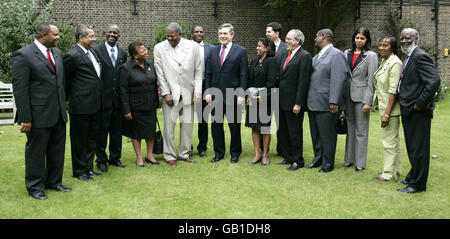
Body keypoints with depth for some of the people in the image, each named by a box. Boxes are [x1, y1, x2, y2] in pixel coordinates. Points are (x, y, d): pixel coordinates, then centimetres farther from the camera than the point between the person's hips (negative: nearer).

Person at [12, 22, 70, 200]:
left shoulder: (57, 52, 10)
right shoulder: (23, 55, -13)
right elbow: (19, 90, -14)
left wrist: (63, 105, 13)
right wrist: (25, 118, -16)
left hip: (58, 113, 7)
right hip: (39, 115, -7)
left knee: (57, 150, 17)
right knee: (36, 151, 8)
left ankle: (54, 181, 34)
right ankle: (35, 187, 24)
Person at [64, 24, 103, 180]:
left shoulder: (92, 53, 13)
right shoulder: (72, 56, -14)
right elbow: (66, 81, -6)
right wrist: (67, 99, 3)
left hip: (95, 105, 8)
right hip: (81, 106, -8)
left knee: (92, 139, 16)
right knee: (80, 140, 6)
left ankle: (89, 168, 29)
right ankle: (79, 171, 18)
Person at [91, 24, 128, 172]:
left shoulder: (123, 53, 10)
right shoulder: (96, 51, -6)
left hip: (118, 99, 5)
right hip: (103, 98, -4)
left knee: (117, 131, 13)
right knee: (102, 131, 4)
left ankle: (115, 158, 26)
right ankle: (101, 160, 16)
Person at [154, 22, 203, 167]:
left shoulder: (193, 46, 0)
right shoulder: (159, 48, -2)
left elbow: (199, 71, 3)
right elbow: (160, 73, -1)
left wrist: (198, 91, -3)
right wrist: (166, 93, -6)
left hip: (188, 94, 1)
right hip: (170, 94, -1)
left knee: (187, 125, 8)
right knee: (169, 125, 1)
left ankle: (184, 153, 24)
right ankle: (170, 155, 16)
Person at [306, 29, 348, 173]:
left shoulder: (336, 55, -10)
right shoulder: (316, 56, 18)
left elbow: (338, 80, -18)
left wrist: (334, 102, -23)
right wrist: (308, 100, 15)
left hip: (326, 105, -8)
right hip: (313, 104, 9)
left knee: (327, 135, 0)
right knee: (315, 134, 17)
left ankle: (328, 164, 11)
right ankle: (318, 159, 31)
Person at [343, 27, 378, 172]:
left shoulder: (371, 56, -3)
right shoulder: (346, 54, 9)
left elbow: (371, 80, -8)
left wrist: (367, 102, -14)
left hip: (361, 96, -4)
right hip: (348, 95, 5)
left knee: (361, 130, 1)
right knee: (350, 128, 13)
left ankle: (360, 162, 8)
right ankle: (349, 158, 23)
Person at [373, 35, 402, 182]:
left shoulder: (395, 63, -17)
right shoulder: (385, 61, 12)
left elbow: (393, 90, -21)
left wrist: (387, 113, -22)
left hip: (390, 108, -10)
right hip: (384, 106, 10)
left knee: (389, 140, -3)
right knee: (393, 139, 17)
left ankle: (389, 173, 6)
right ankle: (396, 169, 28)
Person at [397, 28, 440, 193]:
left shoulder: (420, 57, -15)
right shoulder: (409, 58, 15)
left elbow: (434, 81, -25)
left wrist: (420, 103, -21)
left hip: (418, 112, -10)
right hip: (409, 111, 10)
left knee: (418, 148, -1)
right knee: (412, 147, 19)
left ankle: (417, 184, 8)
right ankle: (413, 177, 32)